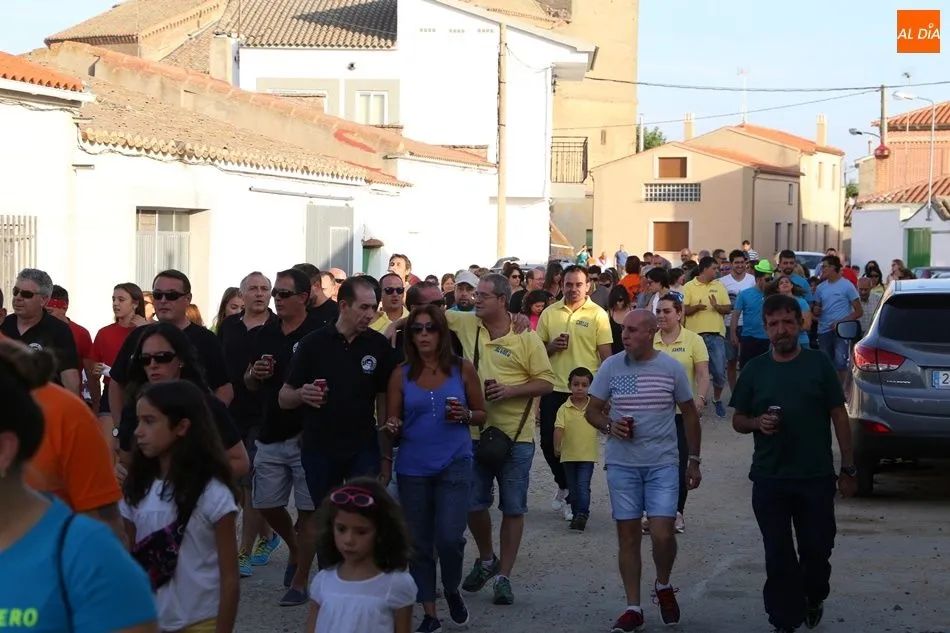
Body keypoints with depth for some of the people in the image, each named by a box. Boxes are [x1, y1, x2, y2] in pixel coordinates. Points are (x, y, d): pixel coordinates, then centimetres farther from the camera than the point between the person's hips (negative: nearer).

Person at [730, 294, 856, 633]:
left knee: (817, 550, 6)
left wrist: (848, 468, -1)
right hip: (769, 478, 1)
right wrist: (757, 423, -13)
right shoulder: (755, 370, 4)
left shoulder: (819, 364, 0)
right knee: (778, 556, 4)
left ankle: (813, 599, 34)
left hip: (816, 477, -1)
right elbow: (738, 420, 11)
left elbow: (839, 416, 2)